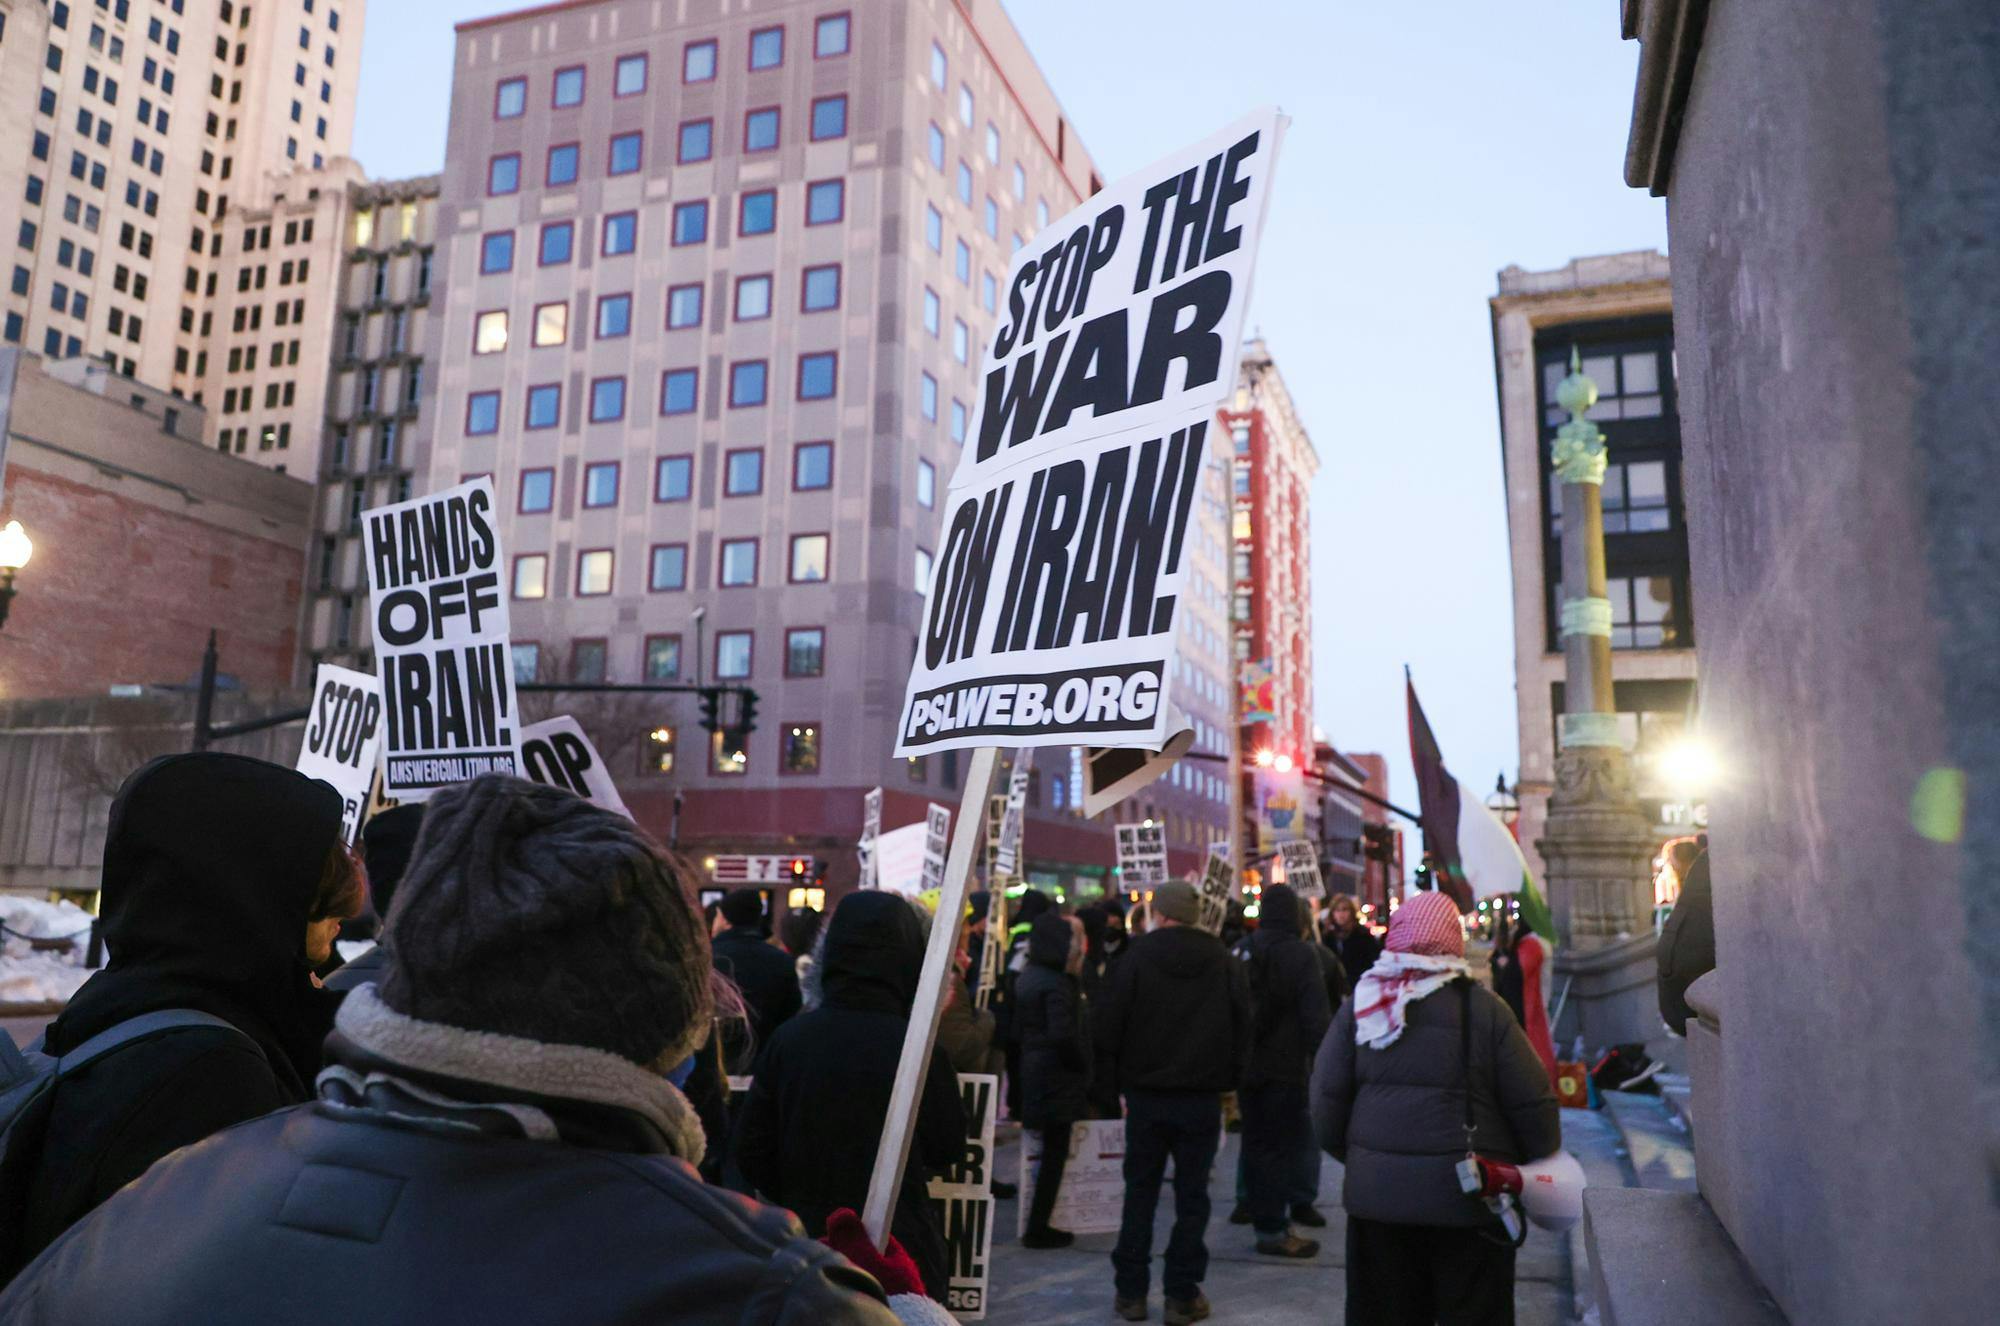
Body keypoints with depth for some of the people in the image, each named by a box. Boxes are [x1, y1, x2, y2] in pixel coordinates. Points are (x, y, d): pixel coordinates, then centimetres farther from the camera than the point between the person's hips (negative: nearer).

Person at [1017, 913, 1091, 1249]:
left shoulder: (1029, 977, 10)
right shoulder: (1056, 984, -19)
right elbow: (1062, 1033, -28)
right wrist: (1081, 1064, -12)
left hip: (1034, 1072, 9)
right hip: (1057, 1078, -9)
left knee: (1050, 1149, 18)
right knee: (1055, 1152, 1)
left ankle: (1038, 1225, 24)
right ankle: (1038, 1229, 7)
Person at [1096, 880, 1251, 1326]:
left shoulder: (1136, 958, -7)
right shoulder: (1226, 964, -2)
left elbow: (1108, 1029, -6)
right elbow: (1242, 1032, 0)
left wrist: (1122, 1081, 6)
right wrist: (1225, 1082, 10)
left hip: (1146, 1093, 0)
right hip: (1202, 1097, 1)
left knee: (1139, 1193, 10)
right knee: (1191, 1197, 8)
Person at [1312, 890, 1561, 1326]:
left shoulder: (1359, 1004, 1)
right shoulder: (1481, 1005, -7)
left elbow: (1327, 1099, 2)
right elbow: (1533, 1104, -5)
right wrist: (1541, 1165, 12)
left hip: (1376, 1193, 3)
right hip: (1467, 1194, -2)